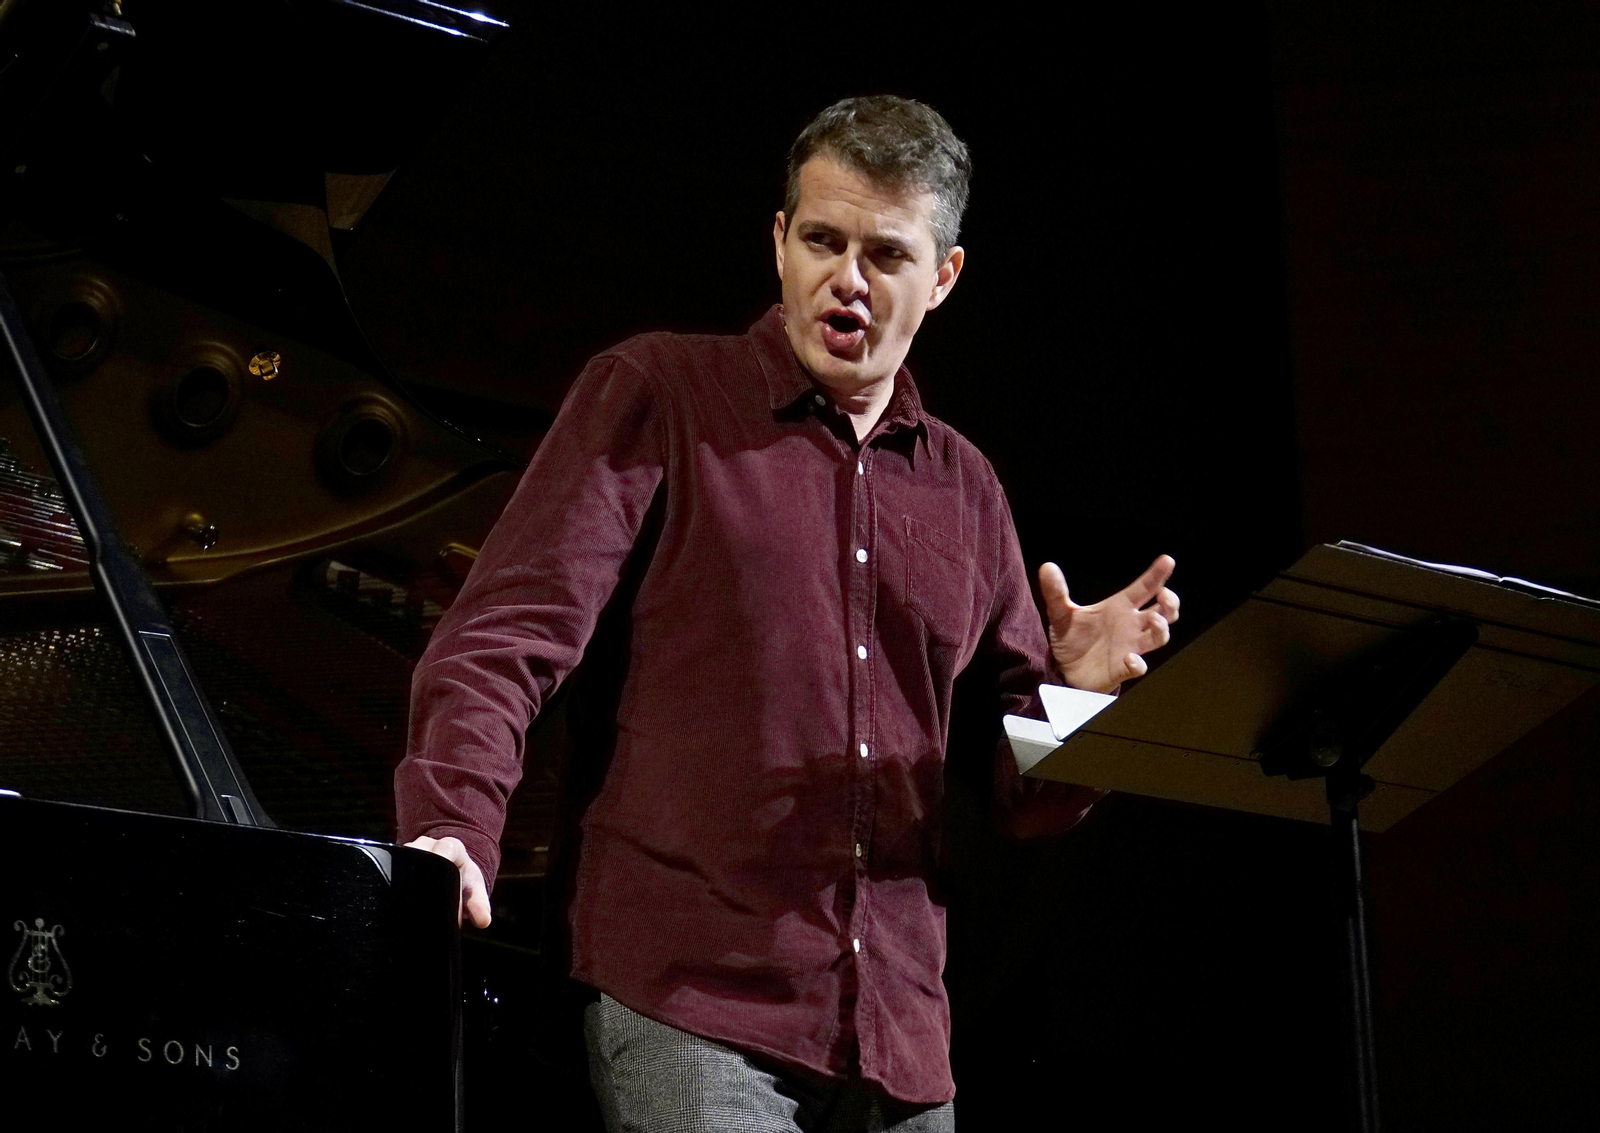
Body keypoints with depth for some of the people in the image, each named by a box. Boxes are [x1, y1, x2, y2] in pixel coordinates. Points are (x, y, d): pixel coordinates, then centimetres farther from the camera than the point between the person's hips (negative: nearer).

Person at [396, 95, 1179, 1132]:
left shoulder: (964, 488, 18)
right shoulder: (658, 396, 4)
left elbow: (1023, 792, 20)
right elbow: (511, 629, -5)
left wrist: (1079, 693, -1)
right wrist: (454, 829, -21)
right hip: (690, 991, -5)